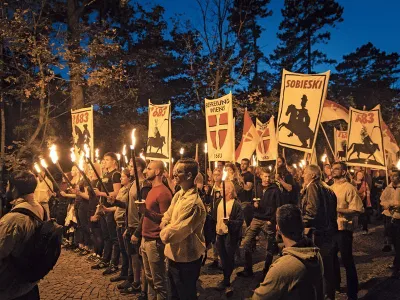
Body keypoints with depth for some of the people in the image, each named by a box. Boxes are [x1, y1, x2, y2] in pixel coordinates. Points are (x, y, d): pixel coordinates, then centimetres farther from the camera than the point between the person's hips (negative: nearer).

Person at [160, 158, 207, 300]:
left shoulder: (193, 203, -30)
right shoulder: (178, 195, 1)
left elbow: (168, 235, -29)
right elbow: (166, 217, 11)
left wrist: (163, 231, -8)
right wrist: (165, 227, -9)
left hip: (185, 259, -9)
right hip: (173, 255, 9)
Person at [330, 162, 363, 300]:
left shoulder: (349, 188, -13)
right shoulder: (331, 187, 10)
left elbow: (357, 209, -20)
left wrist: (338, 209, -26)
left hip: (343, 229, -8)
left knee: (347, 260, 1)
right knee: (331, 257, 20)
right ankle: (335, 284, 39)